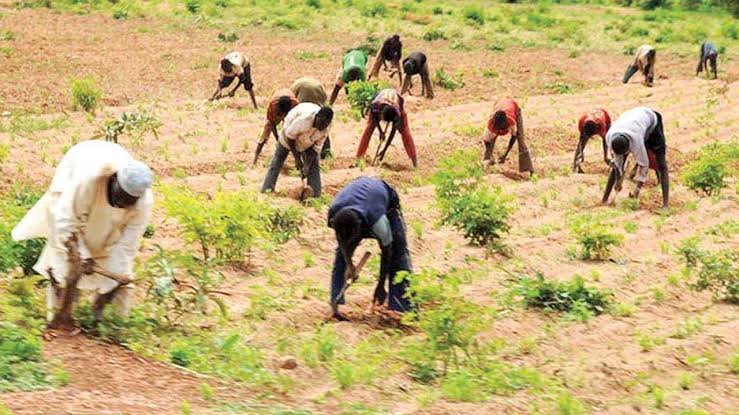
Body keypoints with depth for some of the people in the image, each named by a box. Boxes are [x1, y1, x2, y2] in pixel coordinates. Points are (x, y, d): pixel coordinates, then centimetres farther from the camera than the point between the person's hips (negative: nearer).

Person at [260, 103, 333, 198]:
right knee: (276, 163, 3)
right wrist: (297, 158, -25)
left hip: (308, 140, 3)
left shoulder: (326, 128, -30)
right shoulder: (304, 119, -44)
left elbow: (317, 146, -20)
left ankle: (316, 196, -8)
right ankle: (266, 191, 11)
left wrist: (308, 165, -29)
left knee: (313, 165, -9)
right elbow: (289, 137, -29)